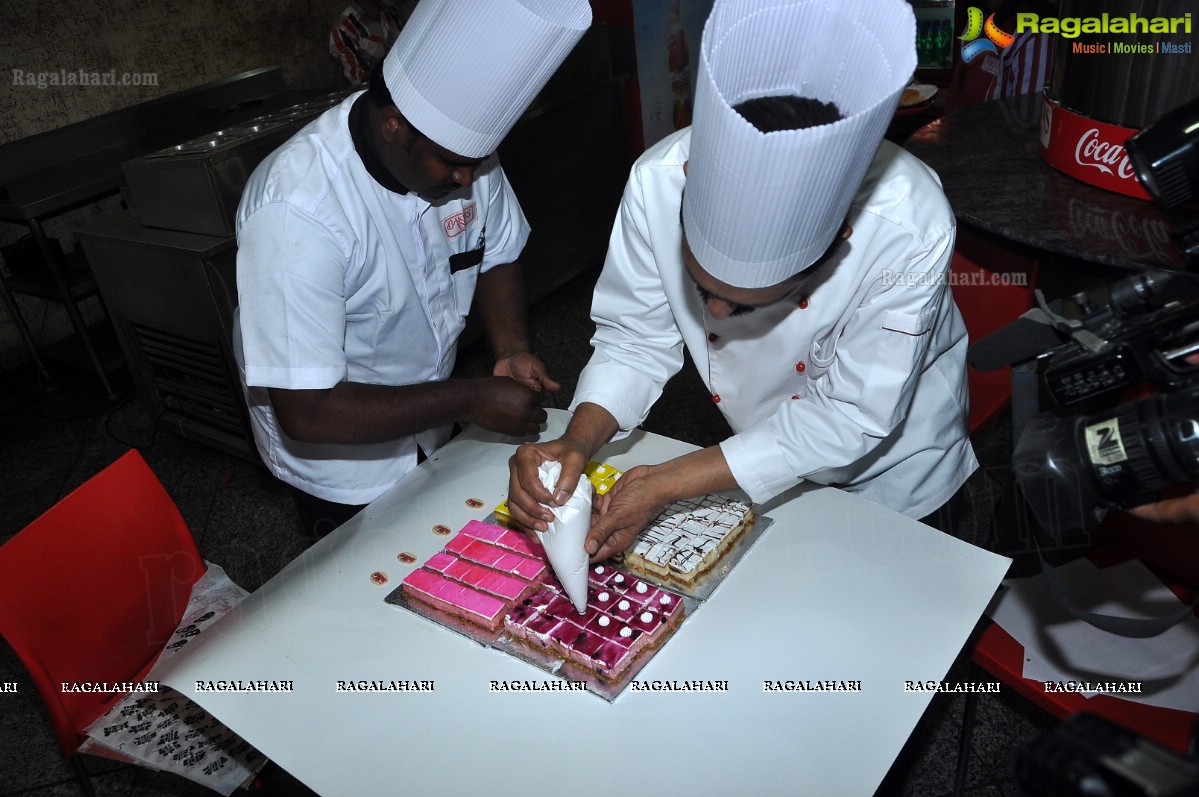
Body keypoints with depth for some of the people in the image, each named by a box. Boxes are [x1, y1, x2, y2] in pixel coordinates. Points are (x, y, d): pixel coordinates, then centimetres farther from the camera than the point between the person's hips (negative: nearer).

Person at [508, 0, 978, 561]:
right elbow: (637, 338, -17)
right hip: (759, 451, 3)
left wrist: (669, 484, -34)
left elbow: (848, 416, -30)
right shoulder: (658, 183, -31)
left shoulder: (910, 233, -39)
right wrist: (576, 442, -35)